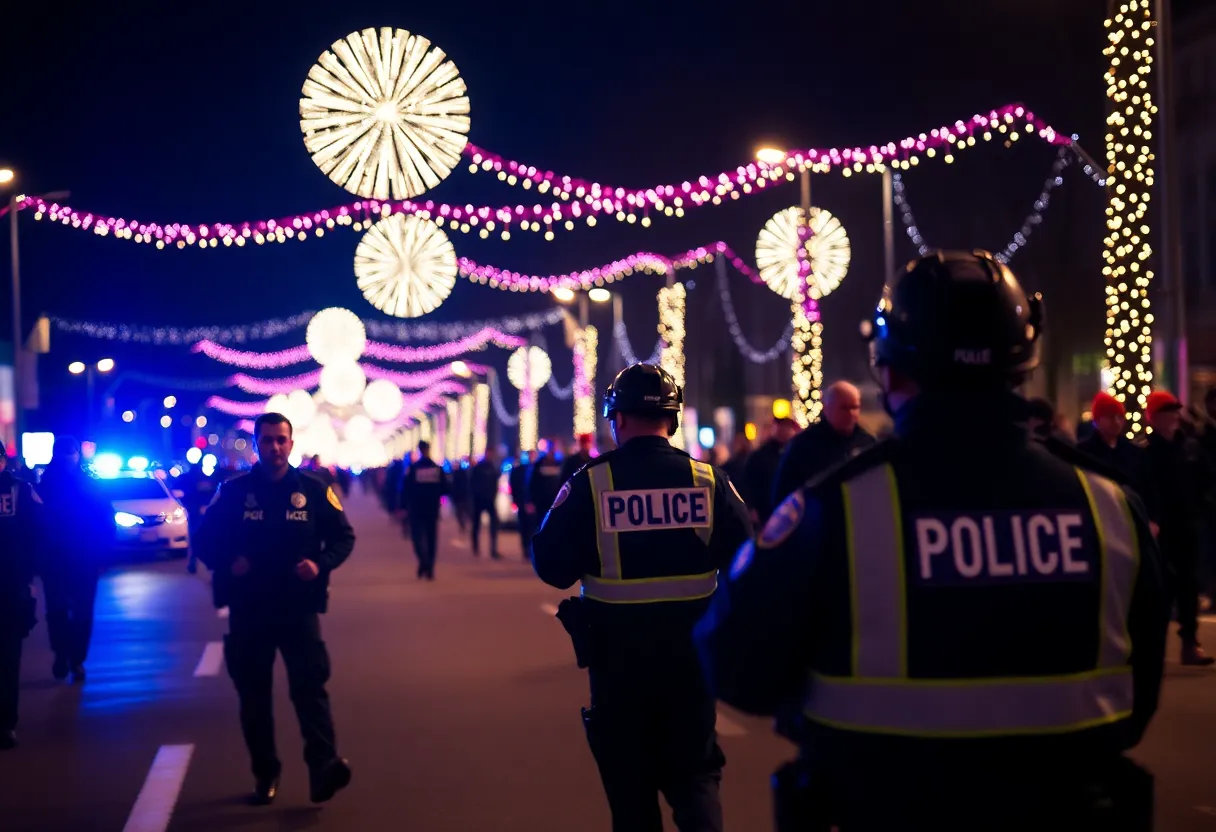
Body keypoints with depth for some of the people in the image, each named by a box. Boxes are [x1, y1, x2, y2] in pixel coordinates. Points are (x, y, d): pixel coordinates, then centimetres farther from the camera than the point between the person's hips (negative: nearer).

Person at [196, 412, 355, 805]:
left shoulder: (314, 490, 0)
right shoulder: (233, 490, 1)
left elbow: (344, 536, 5)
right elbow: (205, 540, 7)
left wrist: (321, 563, -13)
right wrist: (227, 562, -13)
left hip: (299, 606, -1)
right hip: (248, 609, 2)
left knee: (309, 686, -12)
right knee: (253, 693, 8)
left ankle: (323, 767, -16)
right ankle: (265, 773, 21)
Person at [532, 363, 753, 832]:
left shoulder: (590, 483, -11)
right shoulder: (707, 479, -6)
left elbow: (552, 568, -10)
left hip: (617, 652, -1)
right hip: (690, 648, 1)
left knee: (630, 780, 16)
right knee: (695, 772, 13)